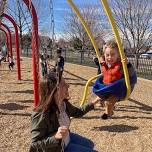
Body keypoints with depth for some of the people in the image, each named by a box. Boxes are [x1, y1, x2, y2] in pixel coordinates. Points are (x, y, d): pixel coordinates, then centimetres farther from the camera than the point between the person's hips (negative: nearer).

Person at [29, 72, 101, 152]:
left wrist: (94, 101, 2)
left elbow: (78, 112, 7)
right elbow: (35, 144, -30)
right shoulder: (41, 115, -37)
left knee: (90, 145, 26)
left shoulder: (64, 103, -14)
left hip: (67, 139, 8)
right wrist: (56, 137, -44)